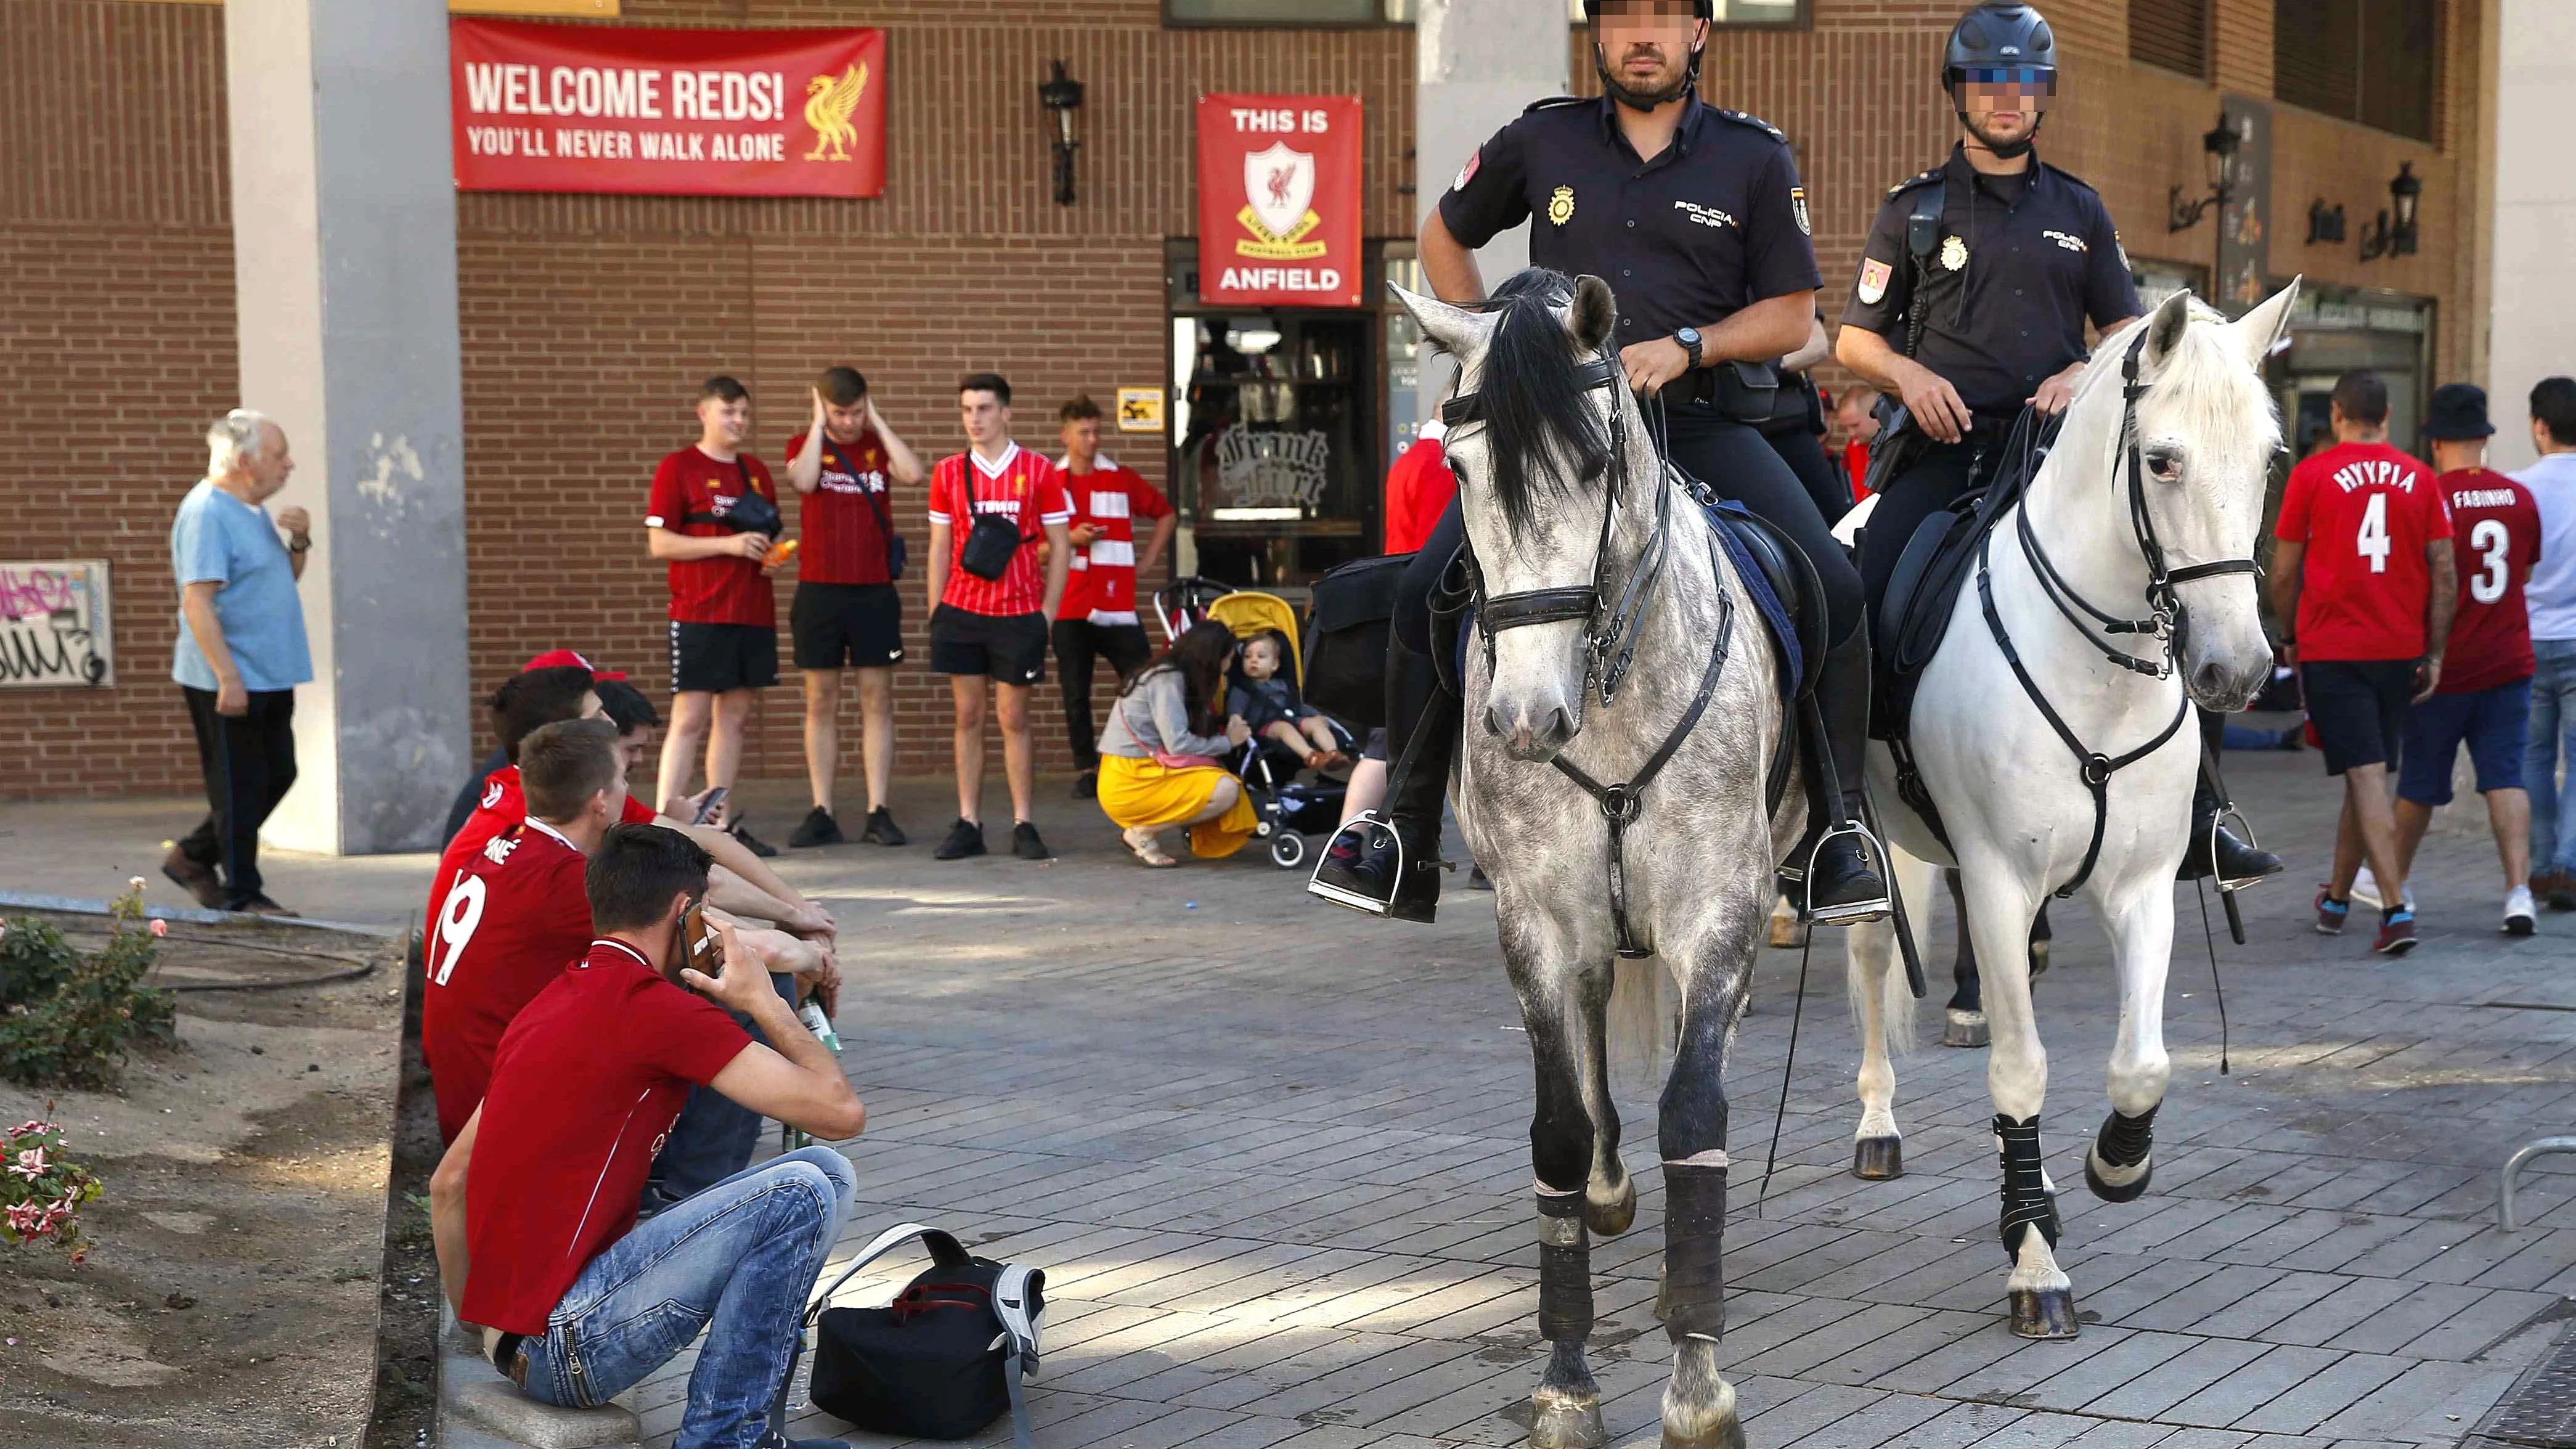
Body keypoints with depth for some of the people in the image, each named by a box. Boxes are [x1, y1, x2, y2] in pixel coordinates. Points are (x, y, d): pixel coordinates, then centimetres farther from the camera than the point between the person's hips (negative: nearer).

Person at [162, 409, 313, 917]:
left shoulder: (253, 510, 14)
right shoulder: (206, 514, -15)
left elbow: (286, 579, 24)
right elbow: (197, 600, -22)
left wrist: (299, 543, 2)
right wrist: (228, 677, -27)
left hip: (269, 677, 10)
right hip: (228, 682, -10)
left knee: (277, 776, 15)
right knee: (240, 788, -2)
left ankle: (193, 856, 26)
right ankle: (241, 893, 8)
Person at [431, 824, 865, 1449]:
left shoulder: (550, 1005, 15)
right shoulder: (659, 1006, -12)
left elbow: (448, 1182, 21)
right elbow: (841, 1112, -13)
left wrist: (474, 1317, 32)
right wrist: (763, 1002, 1)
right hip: (564, 1346, -9)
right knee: (805, 1190, -15)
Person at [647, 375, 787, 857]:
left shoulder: (757, 472, 16)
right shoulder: (678, 468, -3)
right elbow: (659, 542, -8)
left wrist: (771, 558, 3)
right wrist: (729, 545, -16)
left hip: (753, 615, 6)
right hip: (699, 615, -6)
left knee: (735, 717, 8)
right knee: (690, 718, -10)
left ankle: (723, 824, 13)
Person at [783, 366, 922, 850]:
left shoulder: (879, 446, 6)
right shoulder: (804, 445, 4)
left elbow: (914, 475, -14)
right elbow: (804, 481, -19)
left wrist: (877, 421, -8)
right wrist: (819, 424, -9)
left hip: (874, 592, 0)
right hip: (819, 592, 0)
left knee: (877, 701, 1)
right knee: (821, 703, 3)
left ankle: (878, 813, 3)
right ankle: (822, 814, 7)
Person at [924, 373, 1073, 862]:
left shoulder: (1039, 472, 0)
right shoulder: (948, 472, 6)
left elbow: (1060, 547, 2)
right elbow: (940, 549, 10)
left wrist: (1046, 614, -3)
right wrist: (936, 615, 4)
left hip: (1019, 615, -2)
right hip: (961, 613, 2)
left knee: (1014, 719, 1)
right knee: (968, 717, 4)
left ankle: (1023, 826, 7)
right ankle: (968, 825, 7)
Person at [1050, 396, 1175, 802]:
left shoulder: (1123, 480, 6)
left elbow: (1167, 514, 18)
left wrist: (1148, 561, 10)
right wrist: (1070, 539, -11)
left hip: (1117, 605, 0)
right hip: (1069, 609, 0)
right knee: (1076, 696, 3)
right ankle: (1086, 769, 11)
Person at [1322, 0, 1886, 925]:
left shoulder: (1755, 158, 6)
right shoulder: (1541, 141, 9)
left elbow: (1792, 317, 6)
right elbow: (1444, 236, 24)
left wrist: (1685, 347, -11)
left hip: (1698, 423, -1)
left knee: (1833, 588, -21)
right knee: (1427, 593, -17)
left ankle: (1837, 832, -6)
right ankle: (1404, 836, -3)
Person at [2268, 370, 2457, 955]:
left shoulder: (2311, 474, -3)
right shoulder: (2419, 478, 4)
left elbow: (2284, 573, -1)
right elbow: (2444, 576, 2)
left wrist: (2289, 641, 13)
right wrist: (2434, 654, 8)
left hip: (2331, 648, -3)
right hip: (2399, 649, 3)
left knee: (2366, 776, -6)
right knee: (2366, 774, 16)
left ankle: (2397, 909, -17)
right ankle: (2337, 898, 31)